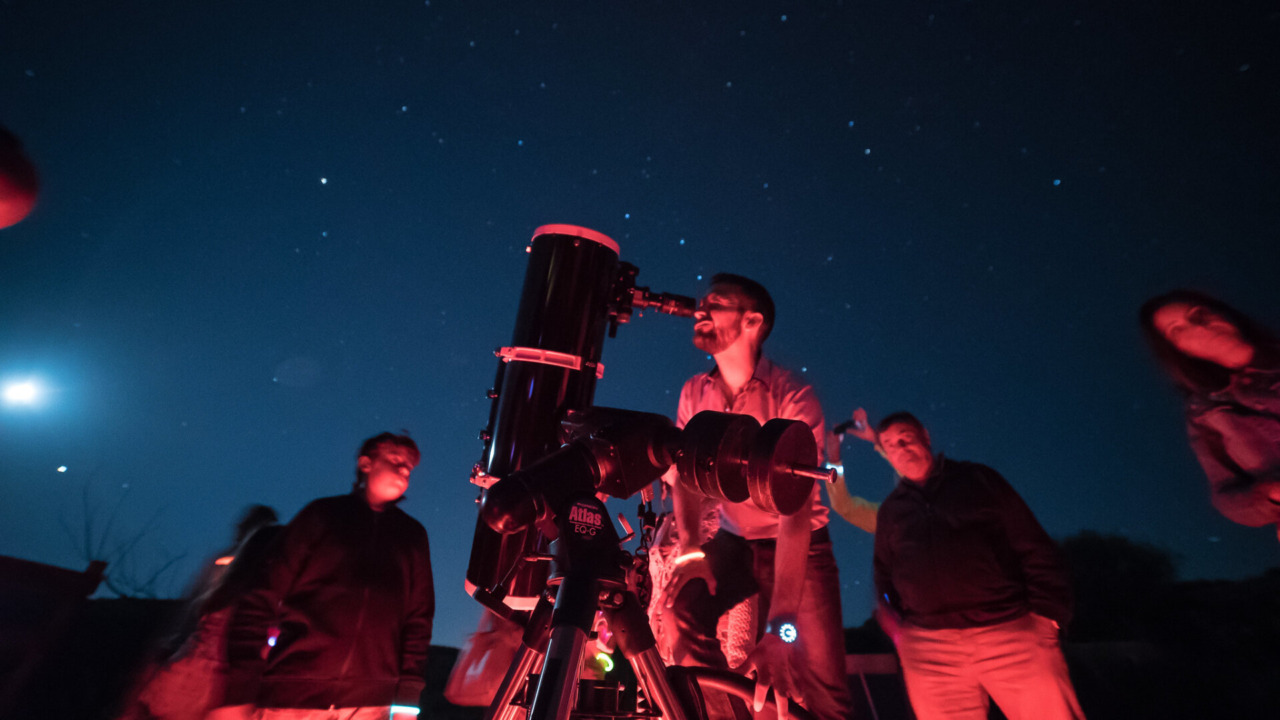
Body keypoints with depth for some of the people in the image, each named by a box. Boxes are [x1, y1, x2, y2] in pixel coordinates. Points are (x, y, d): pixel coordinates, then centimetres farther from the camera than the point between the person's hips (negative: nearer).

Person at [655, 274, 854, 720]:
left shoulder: (793, 398, -22)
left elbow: (796, 509, -29)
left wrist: (779, 628, -34)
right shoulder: (695, 393, -6)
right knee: (683, 602, -22)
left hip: (798, 544, -3)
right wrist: (689, 549, -24)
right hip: (736, 541, 4)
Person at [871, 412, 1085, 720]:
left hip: (1010, 631, -1)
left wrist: (1046, 613, -3)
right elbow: (884, 575, 17)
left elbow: (1034, 546, 7)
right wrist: (896, 626, 3)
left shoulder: (977, 479, 9)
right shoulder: (890, 510, 15)